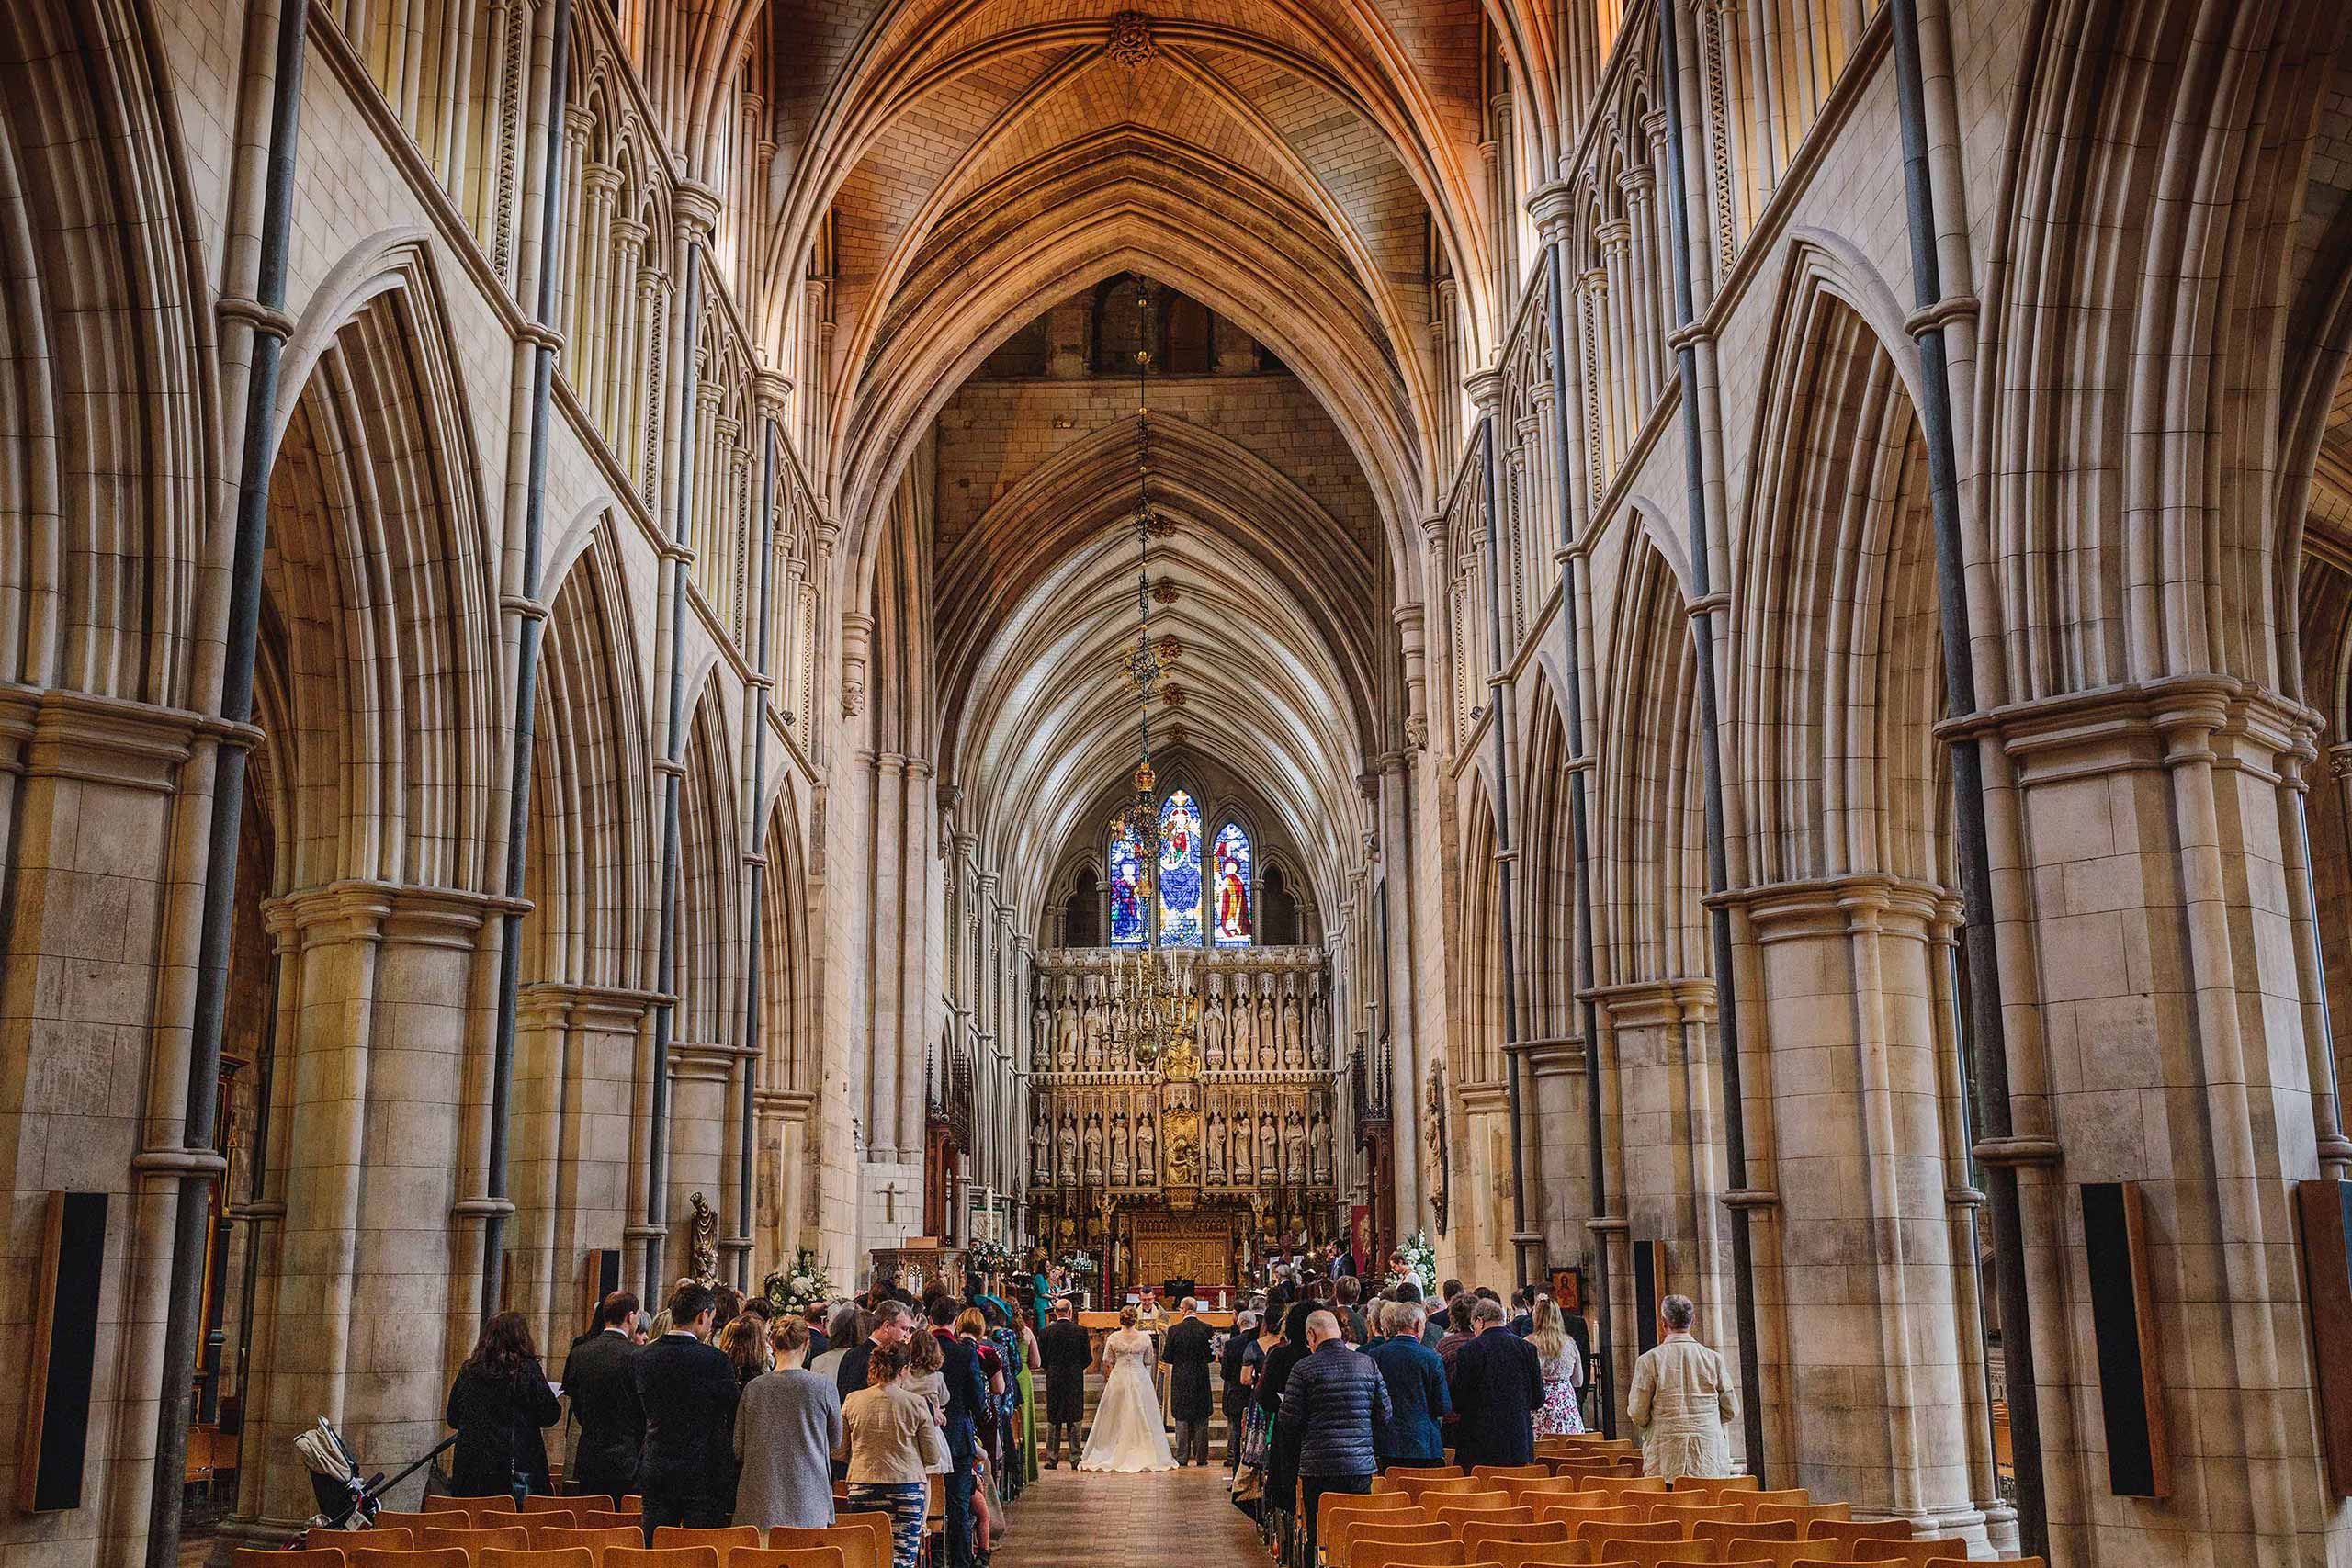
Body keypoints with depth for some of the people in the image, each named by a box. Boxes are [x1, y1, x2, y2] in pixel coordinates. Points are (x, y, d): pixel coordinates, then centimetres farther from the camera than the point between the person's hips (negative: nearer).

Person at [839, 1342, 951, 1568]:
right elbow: (933, 1457, 0)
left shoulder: (852, 1401, 1)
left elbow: (839, 1451, 9)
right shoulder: (915, 1403, -5)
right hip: (907, 1489, -2)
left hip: (861, 1490, 2)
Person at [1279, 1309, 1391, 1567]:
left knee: (1317, 1536, 6)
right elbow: (1385, 1415, 5)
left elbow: (1289, 1422, -6)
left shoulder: (1303, 1369, -7)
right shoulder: (1368, 1364, 2)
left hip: (1318, 1467, -3)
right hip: (1360, 1466, 3)